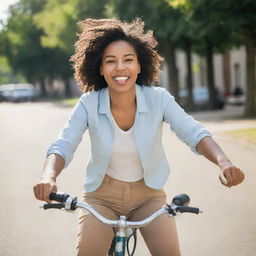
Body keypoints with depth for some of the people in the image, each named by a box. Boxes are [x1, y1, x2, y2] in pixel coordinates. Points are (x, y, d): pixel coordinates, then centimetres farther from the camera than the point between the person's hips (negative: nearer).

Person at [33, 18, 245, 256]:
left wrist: (223, 162, -42)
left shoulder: (158, 99, -15)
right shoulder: (89, 104, -16)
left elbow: (194, 133, -22)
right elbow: (62, 146, -21)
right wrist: (48, 177, -43)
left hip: (147, 195, 1)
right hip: (102, 195, 0)